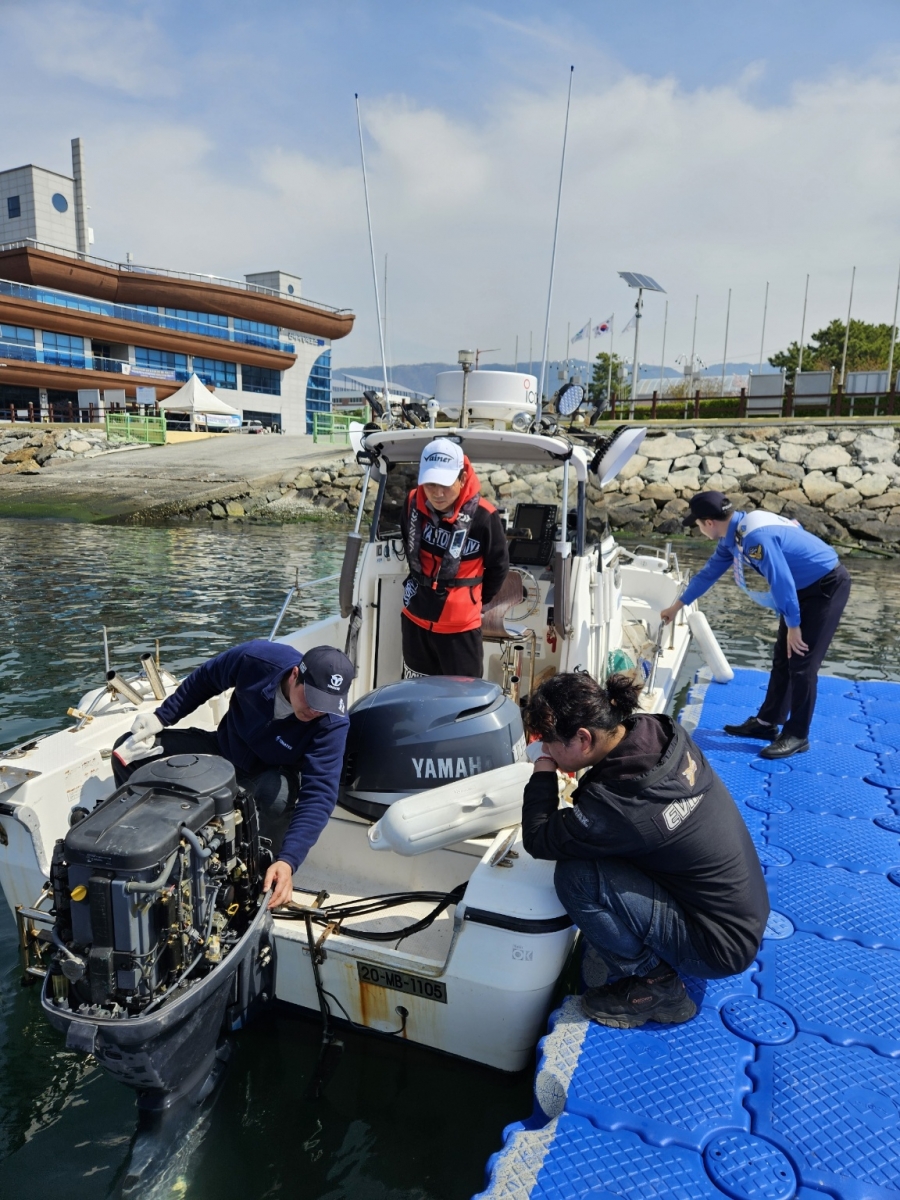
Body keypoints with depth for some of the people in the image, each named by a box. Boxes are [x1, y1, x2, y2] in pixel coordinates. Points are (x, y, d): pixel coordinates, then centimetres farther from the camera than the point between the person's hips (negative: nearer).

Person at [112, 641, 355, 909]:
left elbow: (319, 794, -39)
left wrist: (288, 861, -49)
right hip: (224, 751, 3)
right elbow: (203, 680, -9)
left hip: (271, 774, -3)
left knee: (278, 793, -40)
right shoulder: (257, 659, -30)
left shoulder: (333, 723, -35)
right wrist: (162, 716, -5)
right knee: (127, 752, -3)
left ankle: (267, 867, -8)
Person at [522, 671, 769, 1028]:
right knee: (589, 846, 8)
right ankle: (655, 963, 16)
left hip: (719, 946, -8)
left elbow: (537, 841, -17)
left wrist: (544, 768, -11)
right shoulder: (657, 731, -12)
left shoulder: (617, 803, -34)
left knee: (575, 875, -21)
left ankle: (654, 985, 0)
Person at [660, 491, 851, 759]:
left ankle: (797, 736, 5)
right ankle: (767, 722, 23)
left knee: (802, 664, -6)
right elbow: (709, 572, 13)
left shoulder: (755, 536, -31)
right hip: (805, 587, 9)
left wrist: (792, 625, -18)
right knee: (783, 660, 13)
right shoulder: (732, 536, 0)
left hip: (827, 586, -9)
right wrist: (677, 606, 22)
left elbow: (781, 581, -29)